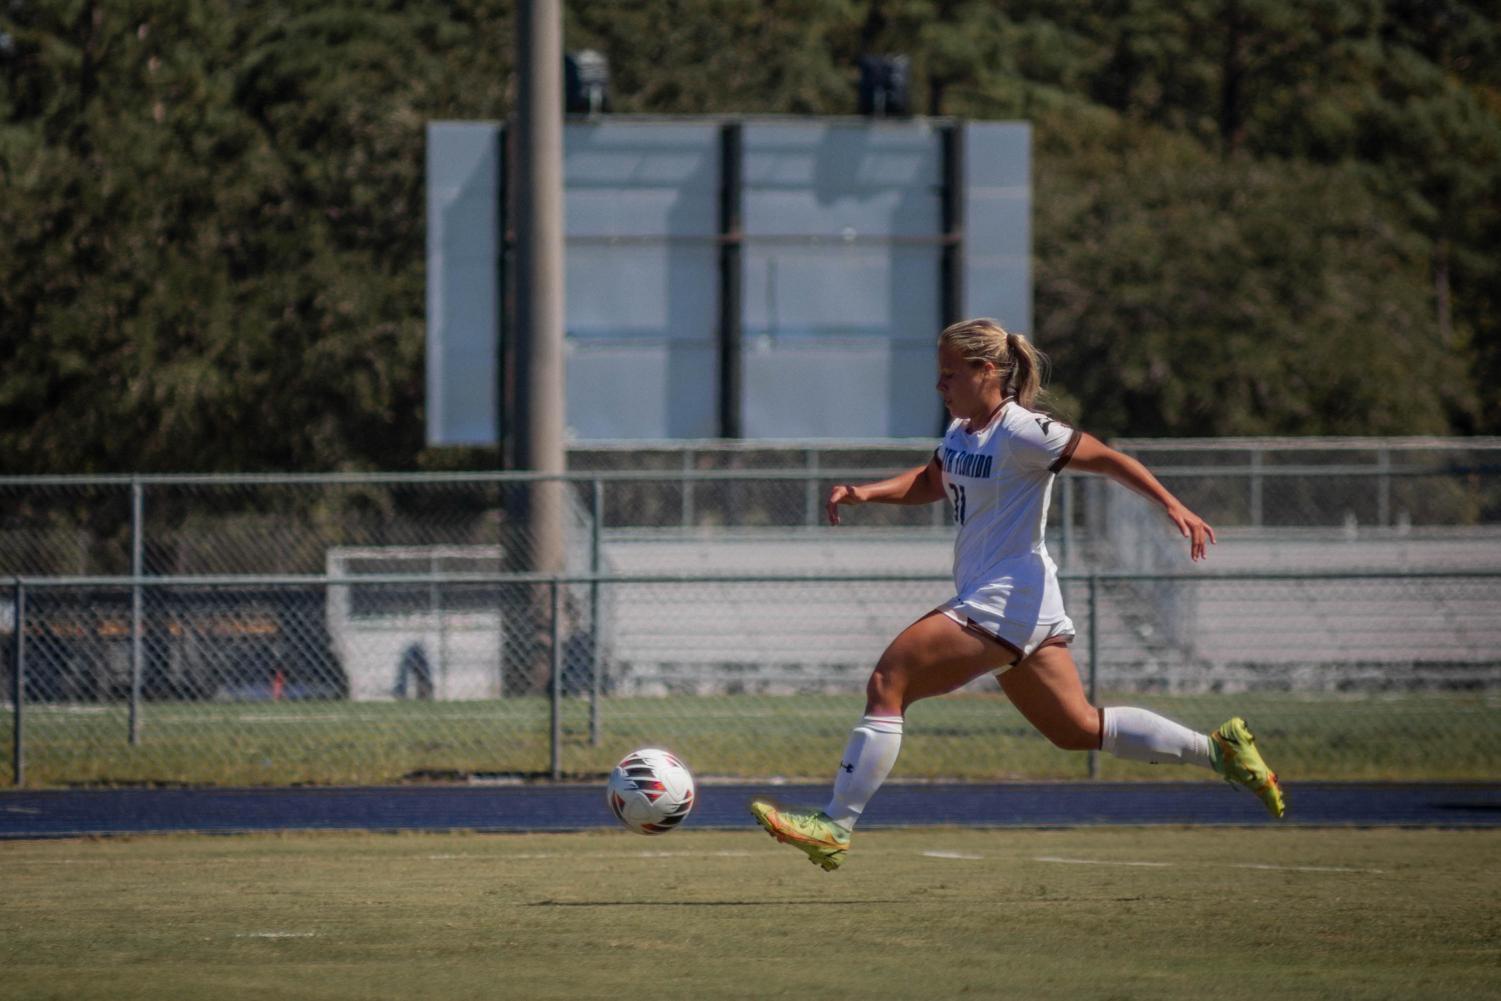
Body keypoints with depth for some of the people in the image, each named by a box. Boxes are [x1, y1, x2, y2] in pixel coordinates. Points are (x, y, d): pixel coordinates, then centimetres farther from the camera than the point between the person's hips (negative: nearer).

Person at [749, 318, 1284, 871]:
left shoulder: (1021, 432, -14)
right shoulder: (963, 431, 13)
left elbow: (1108, 458, -11)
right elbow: (928, 482, 27)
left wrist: (1174, 506, -16)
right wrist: (865, 493, 10)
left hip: (1005, 600, -10)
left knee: (887, 682, -13)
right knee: (1079, 728, 15)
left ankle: (834, 826, -14)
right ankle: (1219, 749, 19)